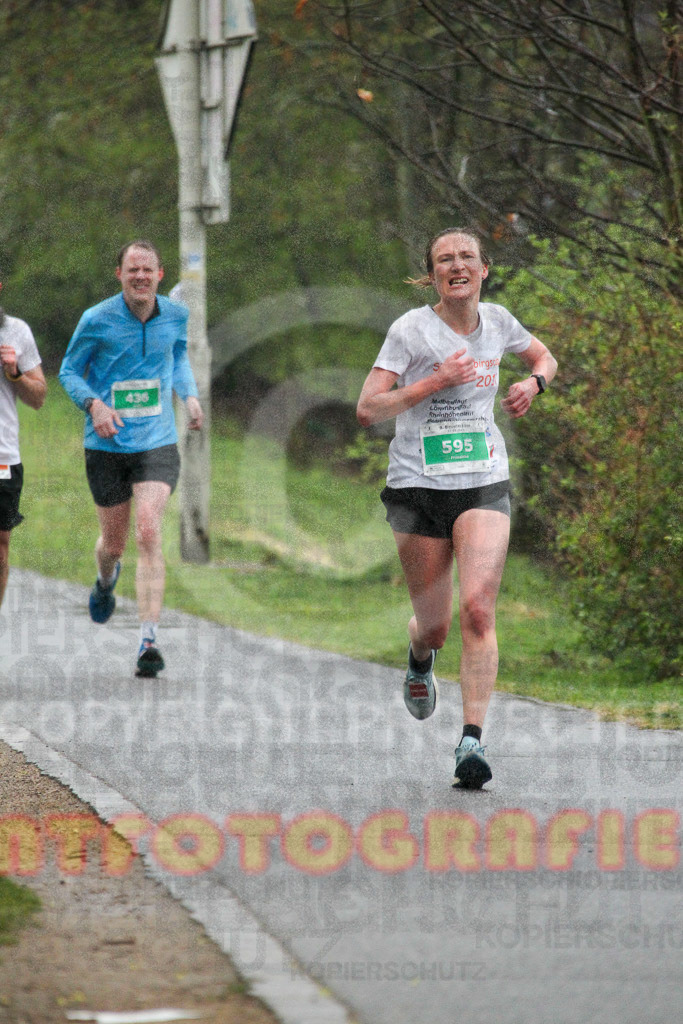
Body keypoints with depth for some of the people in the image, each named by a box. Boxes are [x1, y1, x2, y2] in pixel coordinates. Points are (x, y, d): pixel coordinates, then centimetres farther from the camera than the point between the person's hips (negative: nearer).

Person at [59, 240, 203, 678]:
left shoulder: (175, 315, 2)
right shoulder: (97, 320, -8)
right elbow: (69, 371, 2)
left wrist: (190, 395, 5)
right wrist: (94, 404, -16)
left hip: (158, 444, 0)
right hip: (107, 446, 0)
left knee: (149, 532, -18)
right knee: (113, 542, 11)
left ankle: (149, 638, -20)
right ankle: (106, 580, 50)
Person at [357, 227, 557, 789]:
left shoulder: (496, 320, 5)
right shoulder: (412, 329, -7)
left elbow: (543, 356, 26)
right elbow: (368, 410, -12)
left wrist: (534, 383, 3)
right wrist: (436, 381, -20)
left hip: (484, 485, 2)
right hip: (419, 485, -2)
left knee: (478, 608, -18)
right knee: (434, 626, 6)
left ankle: (472, 741, -20)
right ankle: (420, 659, 45)